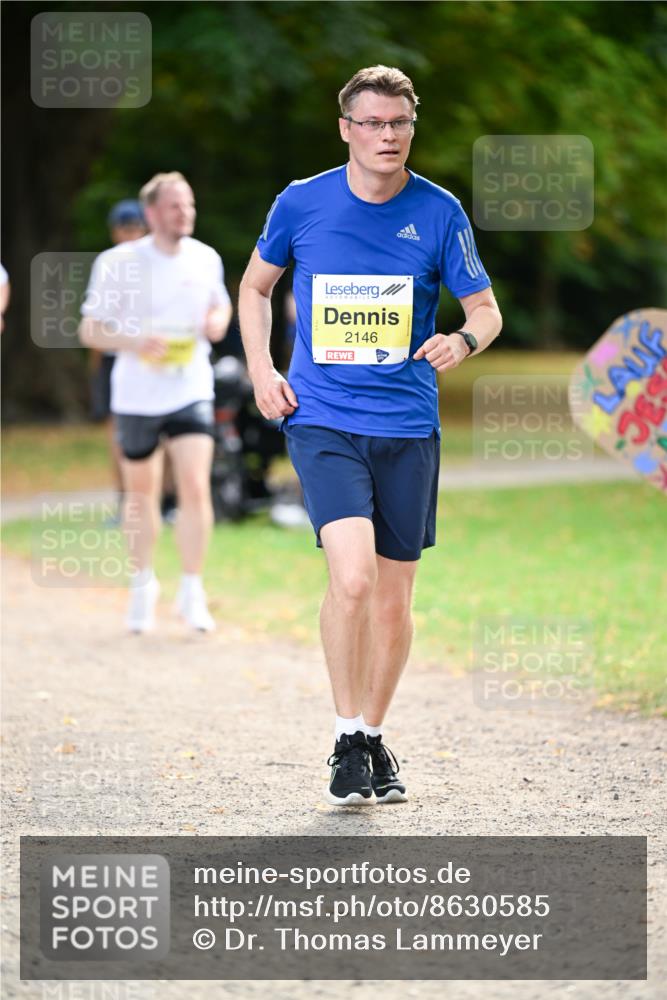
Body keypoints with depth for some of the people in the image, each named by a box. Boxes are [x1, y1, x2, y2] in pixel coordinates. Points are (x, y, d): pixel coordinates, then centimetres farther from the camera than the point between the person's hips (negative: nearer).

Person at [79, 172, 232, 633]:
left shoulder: (206, 259, 0)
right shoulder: (119, 263, -10)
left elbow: (221, 305, 19)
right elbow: (90, 330, -7)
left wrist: (218, 320, -6)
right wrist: (136, 343, -25)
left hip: (191, 393, 1)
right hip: (136, 398, -1)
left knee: (196, 489, -13)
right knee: (141, 495, 12)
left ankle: (192, 591, -2)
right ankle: (143, 581, 34)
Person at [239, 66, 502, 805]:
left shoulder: (439, 213, -1)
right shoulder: (301, 204, -1)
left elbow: (485, 308, 6)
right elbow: (255, 285, 16)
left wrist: (464, 341, -17)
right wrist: (261, 372, 3)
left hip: (408, 426, 2)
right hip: (321, 420, -2)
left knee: (394, 599, 7)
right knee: (352, 577, -20)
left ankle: (375, 738, 27)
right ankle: (348, 739, -5)